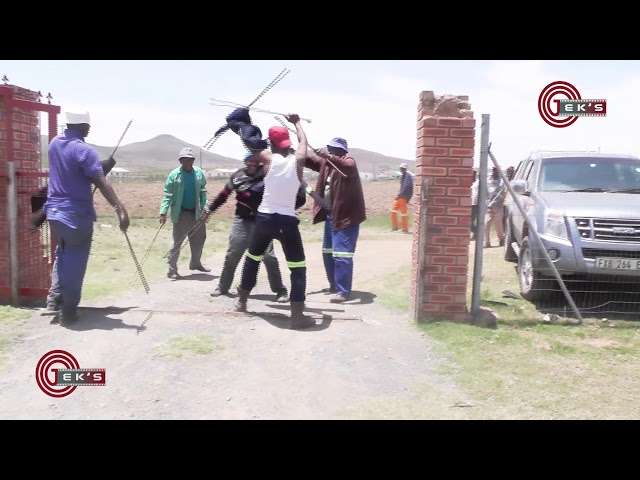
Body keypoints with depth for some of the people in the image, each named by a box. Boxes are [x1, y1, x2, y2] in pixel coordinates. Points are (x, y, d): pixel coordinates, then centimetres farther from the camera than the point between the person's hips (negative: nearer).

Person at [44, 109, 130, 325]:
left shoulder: (54, 143, 7)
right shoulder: (84, 150, -16)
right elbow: (102, 183, -26)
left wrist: (99, 166, 26)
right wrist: (120, 209, -33)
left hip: (55, 210, 7)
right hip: (77, 214, -7)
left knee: (62, 254, 24)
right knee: (75, 262, 1)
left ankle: (54, 297, 21)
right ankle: (68, 311, 5)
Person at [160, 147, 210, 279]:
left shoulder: (199, 173, 0)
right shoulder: (174, 174, -11)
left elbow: (203, 192, 6)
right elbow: (168, 195, -10)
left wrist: (205, 208, -1)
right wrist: (163, 212, -17)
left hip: (196, 213, 5)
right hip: (181, 213, -4)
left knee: (199, 239, 16)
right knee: (178, 242, -1)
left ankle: (195, 263, 35)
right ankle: (172, 269, 6)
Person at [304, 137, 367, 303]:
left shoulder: (348, 161, -11)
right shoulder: (327, 163, 13)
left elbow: (347, 166, -34)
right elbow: (311, 160, 20)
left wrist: (328, 156, -45)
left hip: (345, 216, -10)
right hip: (330, 215, 10)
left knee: (341, 255, -13)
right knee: (328, 253, 16)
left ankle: (344, 292, -9)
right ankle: (335, 285, 29)